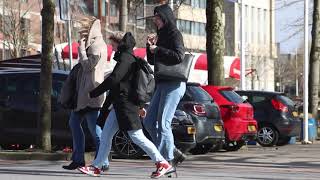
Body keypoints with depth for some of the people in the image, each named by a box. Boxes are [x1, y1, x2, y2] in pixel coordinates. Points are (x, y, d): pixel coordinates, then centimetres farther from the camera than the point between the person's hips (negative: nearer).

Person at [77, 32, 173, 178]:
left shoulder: (125, 58, -12)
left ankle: (163, 163, -6)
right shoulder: (128, 58, 19)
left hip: (126, 103, -10)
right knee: (106, 134, 8)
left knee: (137, 136, -10)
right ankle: (96, 167, 9)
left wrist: (94, 93, -12)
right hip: (120, 104, 10)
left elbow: (114, 79, -19)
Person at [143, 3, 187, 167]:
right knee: (149, 121, 7)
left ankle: (168, 161, -9)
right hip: (162, 84, 9)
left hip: (174, 84, -9)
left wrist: (157, 49, -16)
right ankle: (173, 153, 11)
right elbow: (152, 61, 22)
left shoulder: (175, 34, -7)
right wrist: (150, 46, 5)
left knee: (163, 123, -12)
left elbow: (179, 56, -22)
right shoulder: (162, 35, 18)